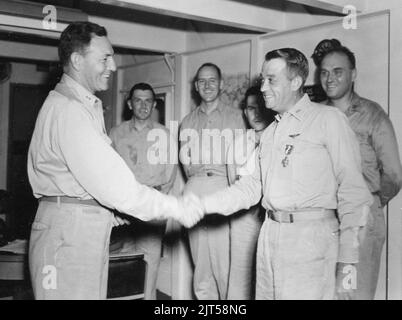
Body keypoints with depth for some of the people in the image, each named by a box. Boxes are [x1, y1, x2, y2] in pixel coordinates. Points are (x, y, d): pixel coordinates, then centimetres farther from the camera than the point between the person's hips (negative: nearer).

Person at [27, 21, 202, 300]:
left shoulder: (84, 106, 17)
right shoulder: (69, 110, -17)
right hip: (69, 232, -10)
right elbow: (112, 183, -22)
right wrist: (176, 208, -18)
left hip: (89, 231, 10)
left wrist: (104, 208, 10)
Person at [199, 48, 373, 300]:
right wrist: (204, 204, 3)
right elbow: (252, 187, 17)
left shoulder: (328, 119, -4)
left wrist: (347, 263, -14)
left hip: (310, 235, -6)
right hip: (270, 235, 7)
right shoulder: (270, 132, 19)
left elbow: (353, 192, -8)